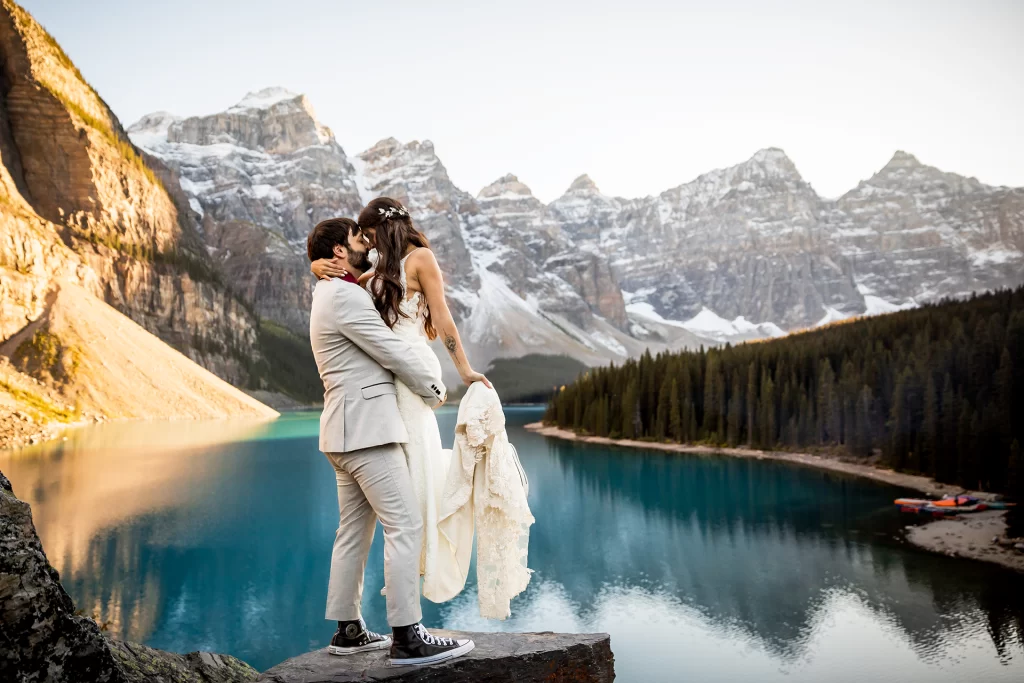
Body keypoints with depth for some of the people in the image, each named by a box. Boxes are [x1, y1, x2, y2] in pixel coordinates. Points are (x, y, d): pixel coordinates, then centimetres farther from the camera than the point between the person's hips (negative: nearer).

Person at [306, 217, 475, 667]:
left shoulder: (335, 297, 21)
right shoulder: (344, 296, -12)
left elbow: (388, 349, 21)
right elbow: (393, 352, -11)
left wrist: (429, 377, 7)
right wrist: (433, 391, 2)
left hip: (351, 430, 11)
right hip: (366, 426, -11)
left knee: (354, 531, 13)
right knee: (405, 525, -11)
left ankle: (347, 630, 20)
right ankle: (407, 638, -9)